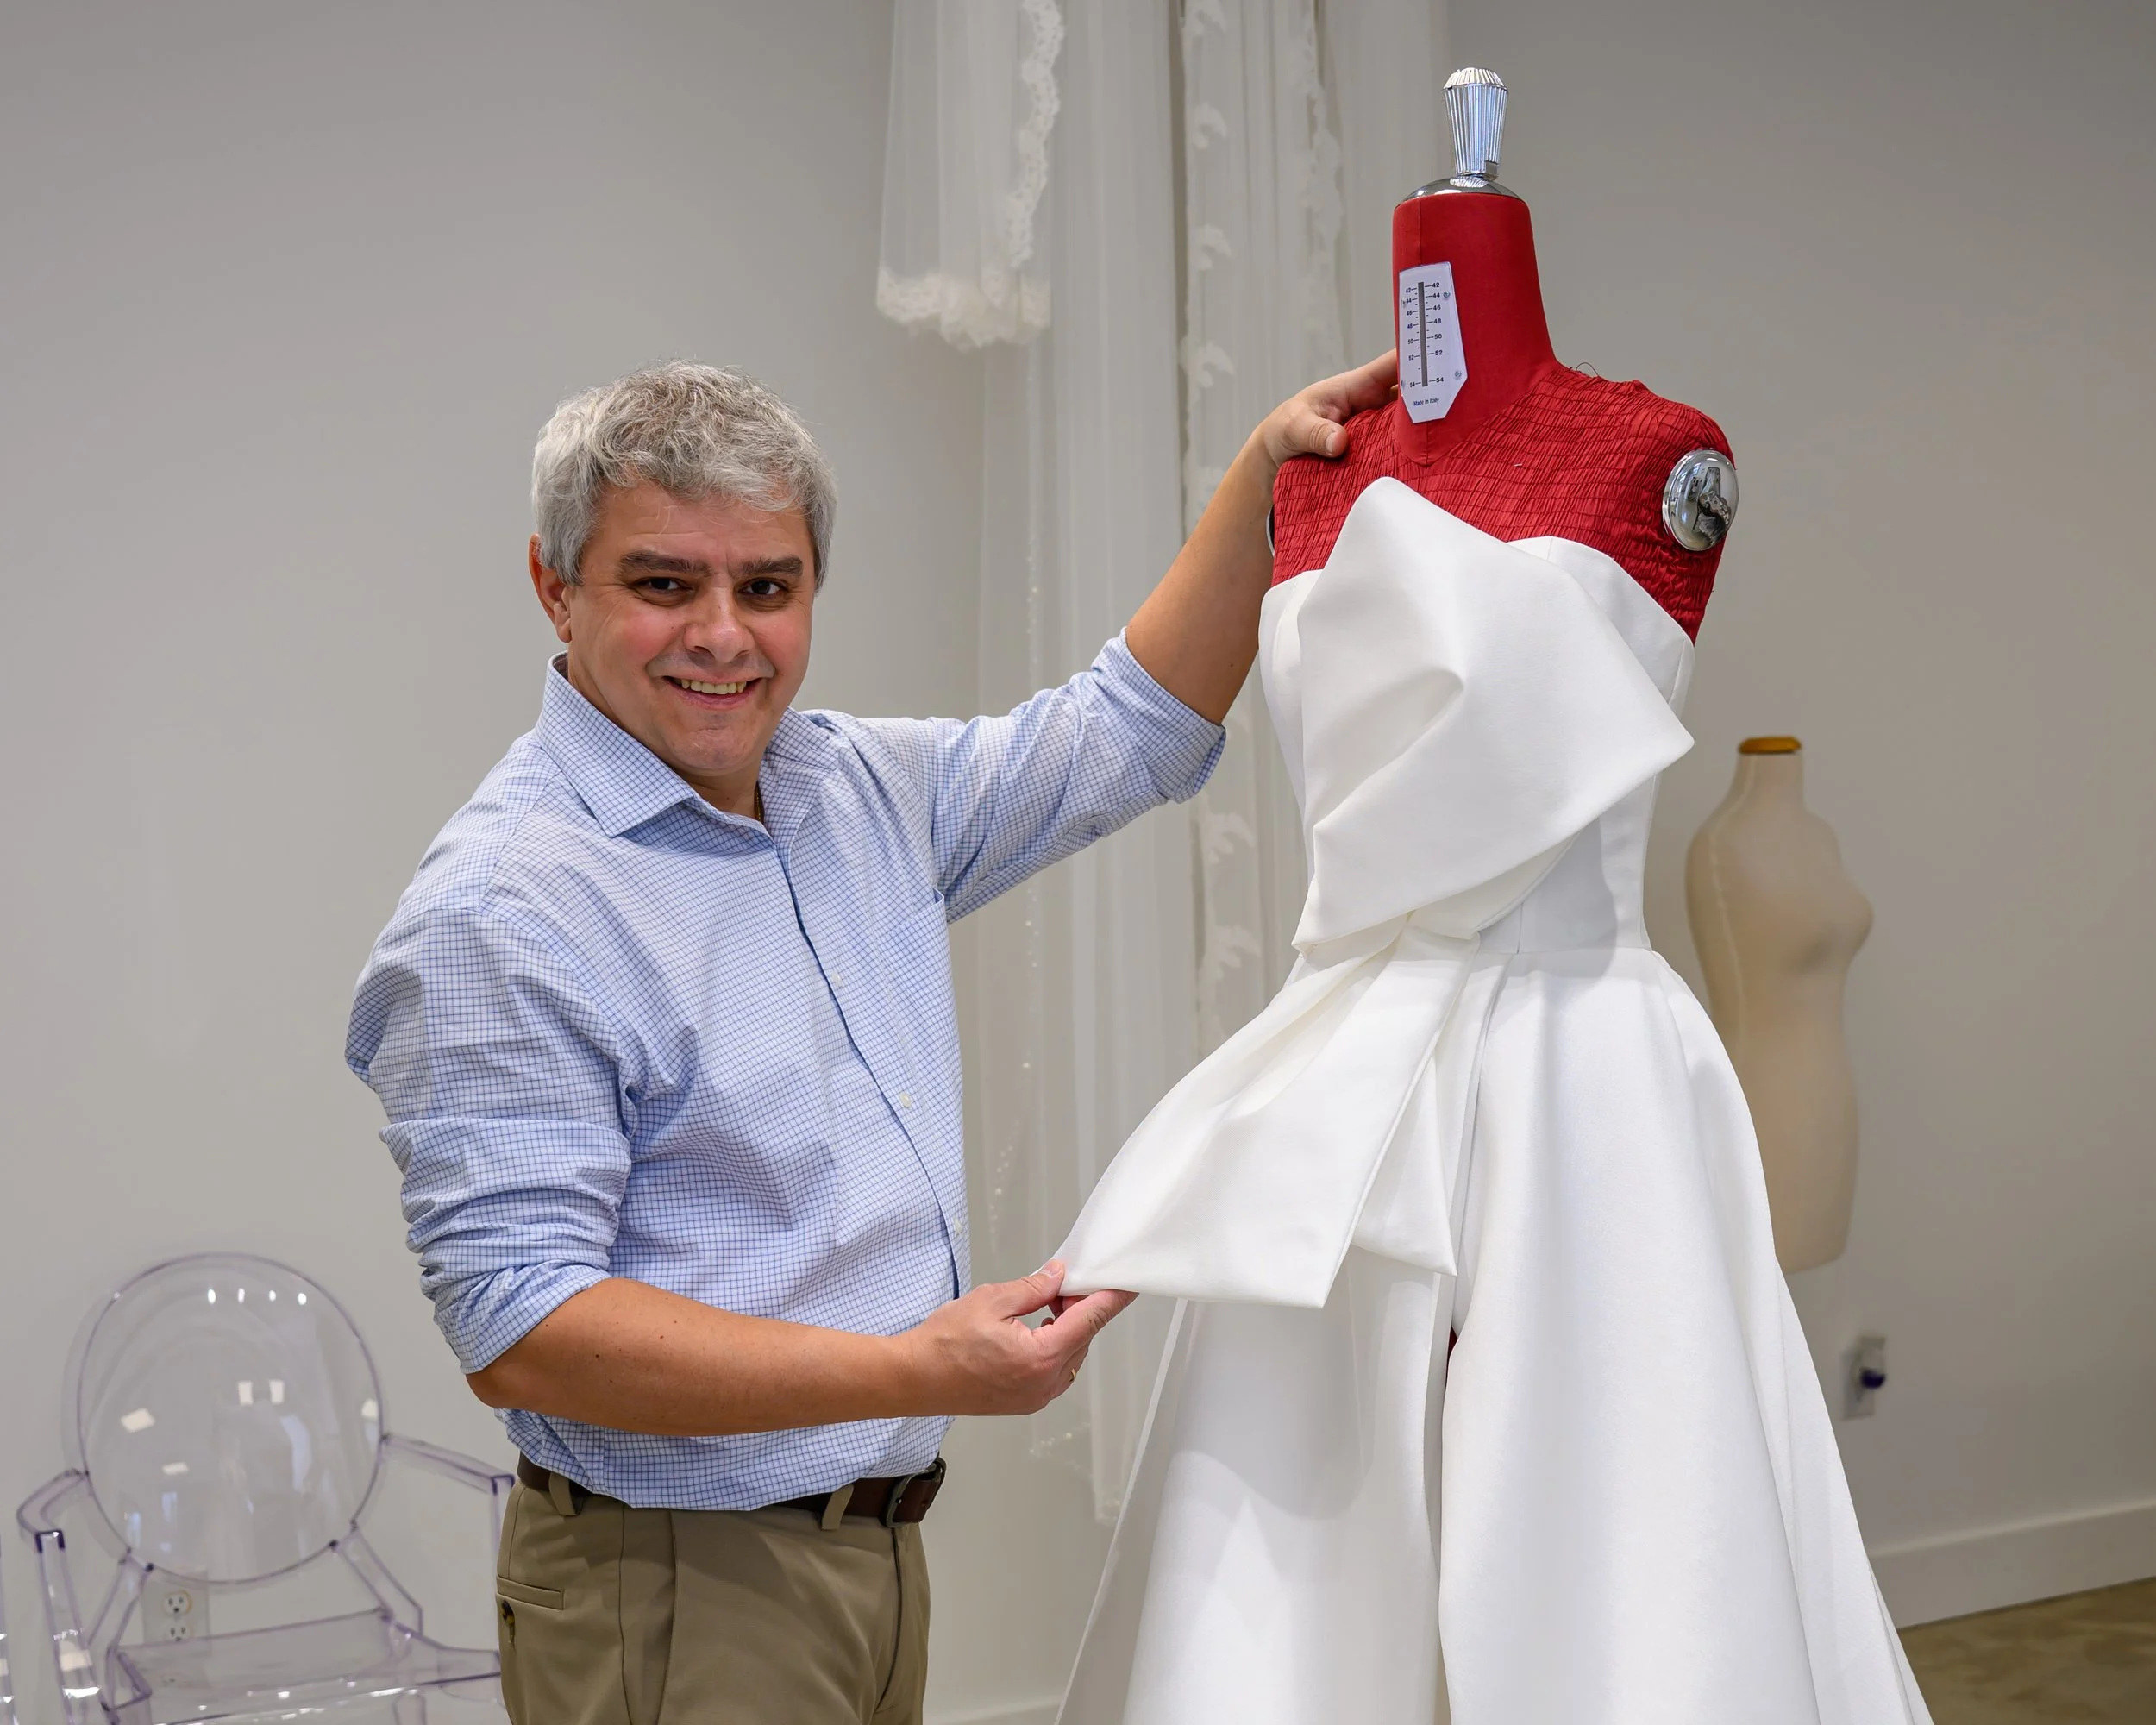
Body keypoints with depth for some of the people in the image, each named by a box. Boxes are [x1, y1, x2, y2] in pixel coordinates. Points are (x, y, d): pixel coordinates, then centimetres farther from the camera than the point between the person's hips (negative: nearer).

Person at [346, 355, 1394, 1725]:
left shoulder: (868, 793, 7)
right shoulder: (502, 911, -17)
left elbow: (1132, 732, 20)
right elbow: (519, 1330, -23)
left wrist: (1267, 471, 8)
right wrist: (915, 1373, -28)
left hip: (883, 1556, 8)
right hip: (679, 1597, -7)